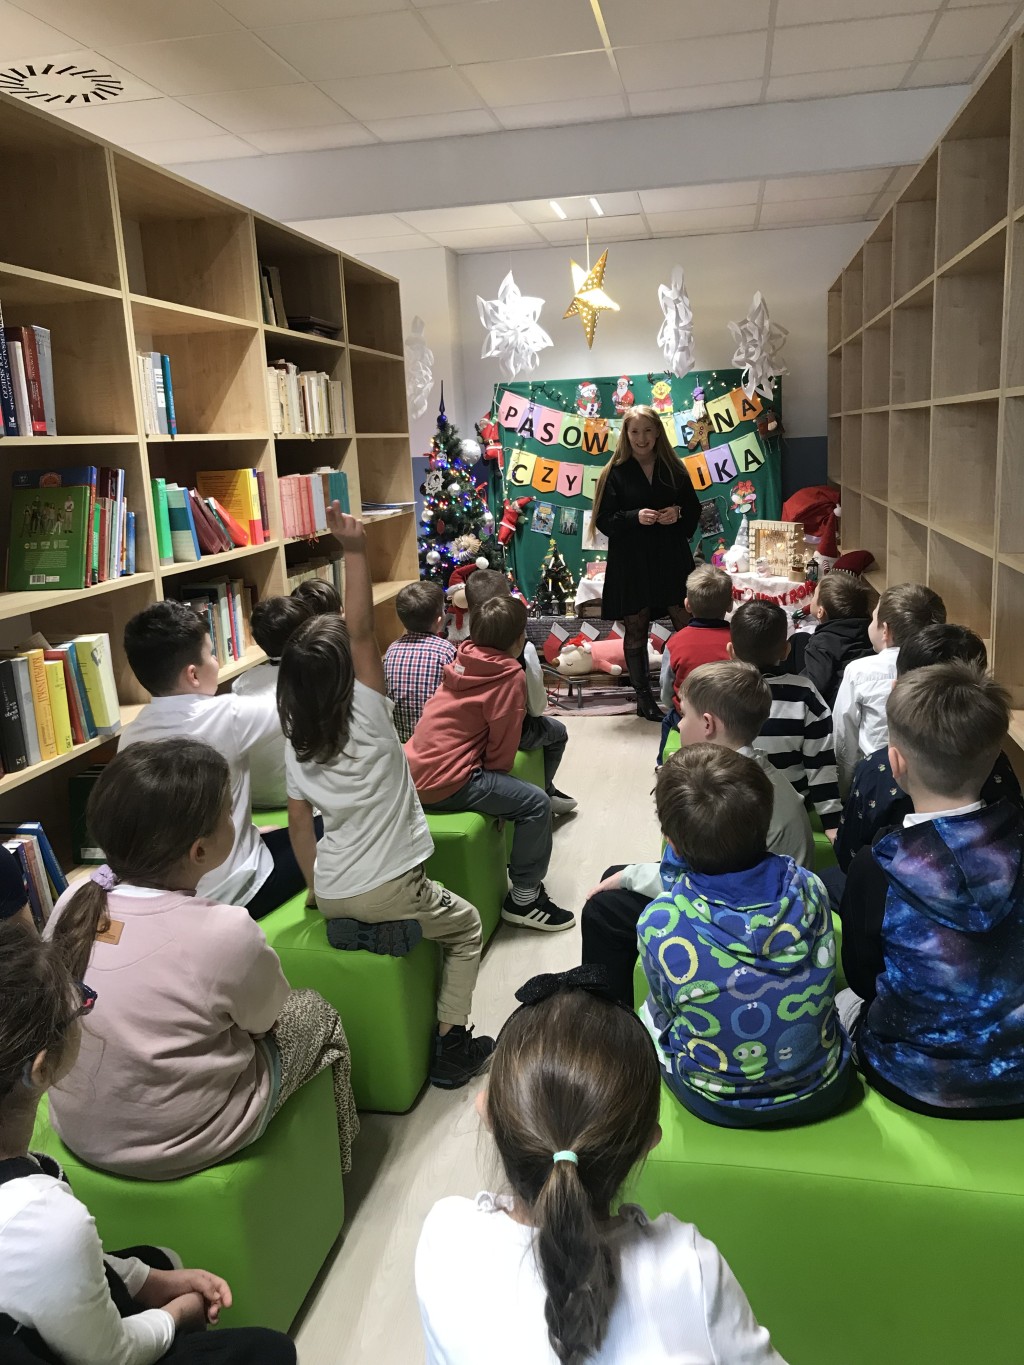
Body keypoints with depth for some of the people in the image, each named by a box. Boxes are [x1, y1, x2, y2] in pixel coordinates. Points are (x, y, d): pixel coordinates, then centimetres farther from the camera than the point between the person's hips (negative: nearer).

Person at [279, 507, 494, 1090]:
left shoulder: (296, 741, 3)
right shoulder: (367, 715, -13)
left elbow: (299, 821, 6)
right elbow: (363, 631, -21)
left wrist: (319, 887, 15)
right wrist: (355, 551, -23)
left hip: (331, 896, 5)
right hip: (388, 891, -5)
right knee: (466, 927, 19)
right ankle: (451, 1048, 12)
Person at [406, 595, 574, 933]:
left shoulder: (463, 661, 11)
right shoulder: (510, 676, -11)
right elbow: (502, 746, -10)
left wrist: (491, 778, 23)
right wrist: (495, 776, 8)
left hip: (414, 772, 9)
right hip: (446, 783, -9)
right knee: (536, 804, -3)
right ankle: (524, 898, 7)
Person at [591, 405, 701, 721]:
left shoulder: (674, 470, 9)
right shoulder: (615, 473, 0)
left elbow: (694, 508, 14)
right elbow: (604, 520, -4)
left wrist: (678, 513, -8)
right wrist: (635, 517, -20)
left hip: (671, 559, 2)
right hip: (631, 564, -2)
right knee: (636, 630, 4)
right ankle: (643, 699, 15)